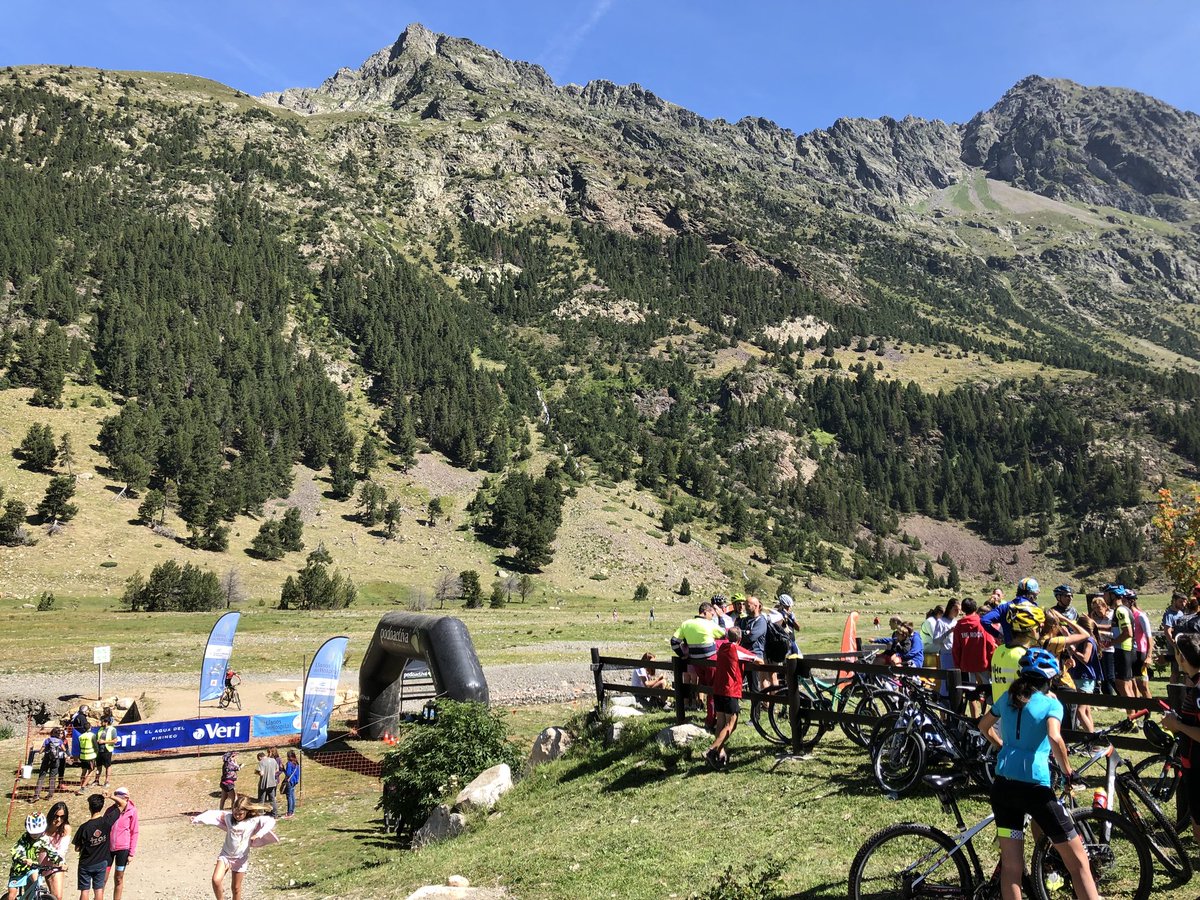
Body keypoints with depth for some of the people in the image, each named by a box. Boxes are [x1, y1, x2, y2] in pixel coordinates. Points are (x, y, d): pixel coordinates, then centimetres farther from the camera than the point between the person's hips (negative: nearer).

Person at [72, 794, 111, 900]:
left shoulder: (84, 827, -20)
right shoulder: (107, 822, -15)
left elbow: (77, 849, -9)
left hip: (86, 864, -2)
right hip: (101, 863, 2)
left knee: (84, 890, 9)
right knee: (99, 889, 12)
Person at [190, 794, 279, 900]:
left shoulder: (253, 820, -15)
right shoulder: (228, 816, -5)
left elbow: (271, 821, -25)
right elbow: (213, 814, 1)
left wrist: (259, 834, -37)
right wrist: (198, 819, -6)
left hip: (240, 858, -2)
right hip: (225, 855, 2)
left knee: (236, 888, 9)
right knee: (216, 880, -17)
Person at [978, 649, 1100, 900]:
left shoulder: (1008, 697, 12)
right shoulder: (1051, 703, -3)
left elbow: (983, 726, 26)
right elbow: (1054, 738, -21)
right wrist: (1067, 771, -7)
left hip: (1002, 785, 5)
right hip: (1034, 787, -5)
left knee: (1011, 866, 10)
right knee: (1077, 860, 8)